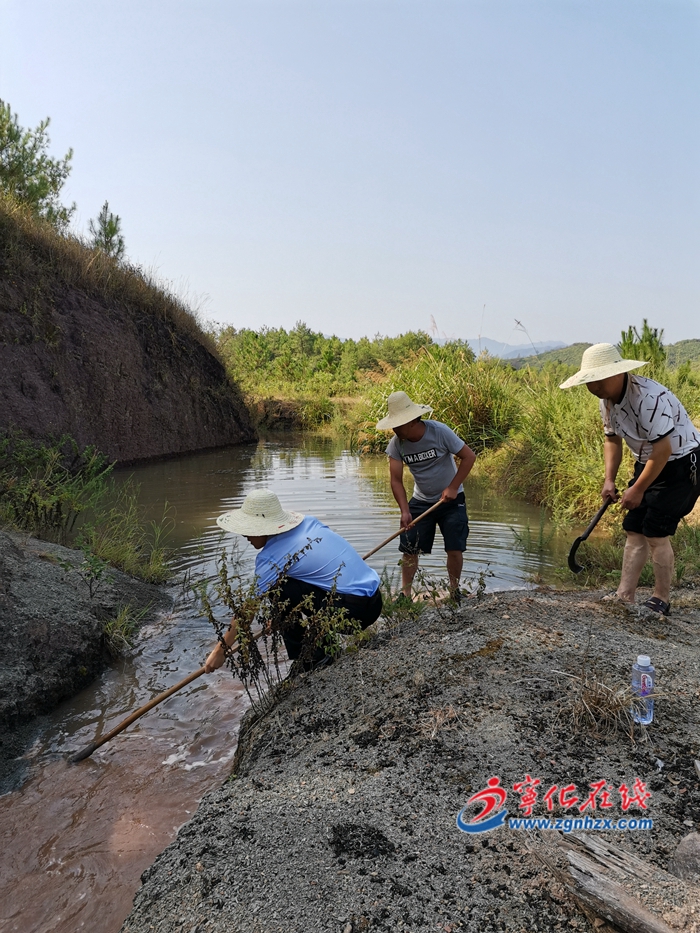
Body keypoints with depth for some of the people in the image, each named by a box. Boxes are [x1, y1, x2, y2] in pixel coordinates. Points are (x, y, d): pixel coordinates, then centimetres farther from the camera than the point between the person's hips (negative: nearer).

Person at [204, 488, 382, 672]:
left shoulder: (272, 556, -10)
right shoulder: (308, 521, 9)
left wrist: (220, 651, 6)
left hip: (353, 609, -8)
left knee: (280, 590, -5)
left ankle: (306, 662, 5)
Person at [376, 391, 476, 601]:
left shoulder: (439, 432, -23)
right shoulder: (396, 444, -15)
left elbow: (469, 456, -16)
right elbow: (396, 480, -14)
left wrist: (453, 487, -19)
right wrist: (405, 511, -25)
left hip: (451, 499, -2)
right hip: (421, 501, 3)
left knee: (454, 549, -4)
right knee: (409, 549, -1)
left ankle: (455, 592, 17)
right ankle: (405, 595, 12)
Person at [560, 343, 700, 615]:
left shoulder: (649, 397, -30)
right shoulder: (607, 400, -2)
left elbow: (663, 449, -28)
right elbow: (612, 440, 9)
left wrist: (638, 489, -21)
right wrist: (609, 480, -1)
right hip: (648, 463, 8)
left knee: (656, 533, -8)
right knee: (634, 530, 4)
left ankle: (662, 600, 9)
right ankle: (624, 596, 9)